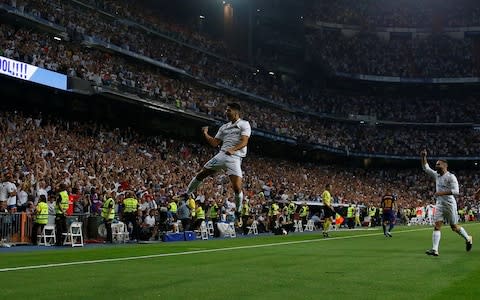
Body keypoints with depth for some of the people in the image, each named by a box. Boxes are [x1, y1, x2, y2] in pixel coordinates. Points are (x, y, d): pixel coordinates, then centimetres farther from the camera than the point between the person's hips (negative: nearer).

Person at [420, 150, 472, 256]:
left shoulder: (451, 177, -13)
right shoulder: (436, 175, 7)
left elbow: (456, 191, -21)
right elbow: (426, 168, 16)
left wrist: (441, 193, -26)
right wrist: (423, 157, 2)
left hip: (449, 204, -6)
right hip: (439, 204, 6)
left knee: (454, 227, 8)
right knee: (437, 226, -7)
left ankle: (468, 239, 35)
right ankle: (435, 249, -14)